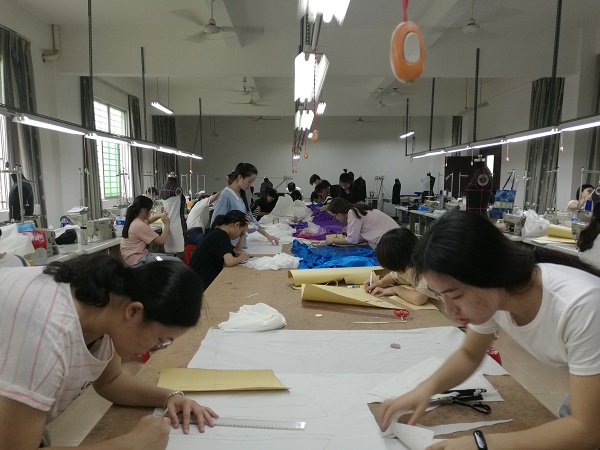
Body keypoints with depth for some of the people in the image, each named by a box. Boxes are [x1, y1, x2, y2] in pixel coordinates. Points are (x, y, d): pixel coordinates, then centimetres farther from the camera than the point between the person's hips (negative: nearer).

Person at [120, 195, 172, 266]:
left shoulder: (134, 221, 6)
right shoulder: (140, 226, -22)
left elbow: (148, 220, 29)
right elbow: (161, 241, -22)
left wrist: (161, 215, 11)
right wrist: (166, 224, -8)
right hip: (136, 260, -10)